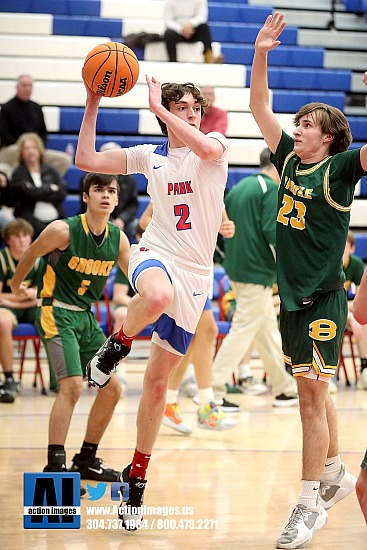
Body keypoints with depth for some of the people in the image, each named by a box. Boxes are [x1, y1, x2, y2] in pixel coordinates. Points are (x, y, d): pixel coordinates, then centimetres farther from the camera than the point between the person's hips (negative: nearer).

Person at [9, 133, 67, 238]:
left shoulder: (50, 171, 15)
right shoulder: (18, 174, 5)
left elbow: (62, 192, 2)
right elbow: (29, 194, -11)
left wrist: (39, 194, -7)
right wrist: (50, 189, 1)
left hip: (55, 221, 3)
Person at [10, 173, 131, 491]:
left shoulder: (118, 239, 0)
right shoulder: (63, 230, -16)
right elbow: (30, 255, 2)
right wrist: (16, 285, 17)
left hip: (86, 316, 7)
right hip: (57, 313, -7)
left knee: (112, 388, 6)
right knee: (72, 385, -22)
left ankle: (86, 459, 21)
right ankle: (55, 466, -17)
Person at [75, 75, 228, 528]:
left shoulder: (215, 145, 1)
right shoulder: (150, 156, 8)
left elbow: (206, 149, -25)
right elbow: (86, 160, 5)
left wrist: (157, 105, -21)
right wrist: (93, 104, -1)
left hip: (196, 274, 0)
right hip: (156, 253, 0)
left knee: (158, 380, 4)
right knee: (158, 297, -43)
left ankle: (137, 479, 18)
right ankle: (116, 346, -10)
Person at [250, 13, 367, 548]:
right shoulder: (289, 160, 8)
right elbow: (259, 107, 10)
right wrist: (261, 53, 0)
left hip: (323, 296, -7)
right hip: (290, 293, 7)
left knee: (313, 392, -7)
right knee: (313, 391, 17)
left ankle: (309, 503, -3)